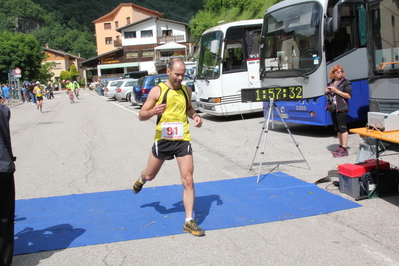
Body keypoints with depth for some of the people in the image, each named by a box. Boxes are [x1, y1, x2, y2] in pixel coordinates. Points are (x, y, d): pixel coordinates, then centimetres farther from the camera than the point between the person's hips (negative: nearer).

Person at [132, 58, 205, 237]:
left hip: (183, 140, 2)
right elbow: (141, 116, -5)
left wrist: (195, 116, 4)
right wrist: (153, 111, -27)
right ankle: (141, 180, 56)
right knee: (150, 175, 17)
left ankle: (189, 222, 0)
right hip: (162, 139, -1)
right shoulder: (157, 90, -6)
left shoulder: (186, 91, 6)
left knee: (188, 180, -7)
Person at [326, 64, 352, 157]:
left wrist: (337, 91, -17)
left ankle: (344, 149, -9)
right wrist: (327, 92, 3)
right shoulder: (331, 83, 17)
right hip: (333, 108, 8)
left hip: (341, 108, -8)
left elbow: (349, 96, -13)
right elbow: (328, 96, 27)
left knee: (342, 128, -9)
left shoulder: (345, 82, -5)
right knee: (337, 129, 12)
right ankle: (340, 146, 21)